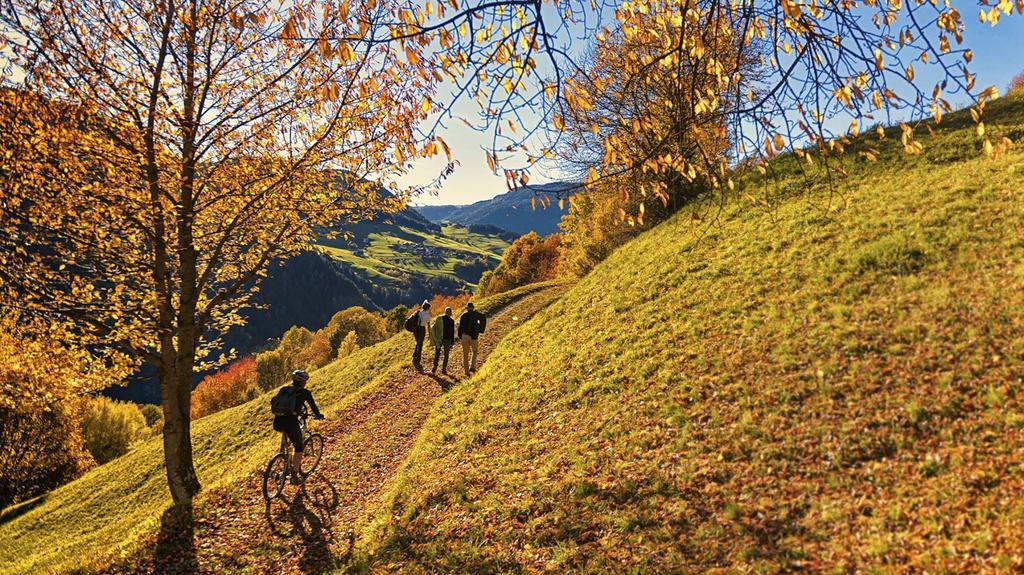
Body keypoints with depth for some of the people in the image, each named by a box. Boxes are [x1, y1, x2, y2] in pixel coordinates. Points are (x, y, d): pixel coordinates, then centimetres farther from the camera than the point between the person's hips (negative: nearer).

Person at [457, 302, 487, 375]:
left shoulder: (463, 315, 4)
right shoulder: (475, 314, 2)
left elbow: (460, 326, 2)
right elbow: (483, 319, -9)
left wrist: (460, 337, 8)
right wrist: (481, 330, -1)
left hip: (464, 336, 1)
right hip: (473, 336, -1)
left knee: (465, 353, 8)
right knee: (475, 351, 20)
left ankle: (466, 370, 7)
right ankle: (472, 366, 8)